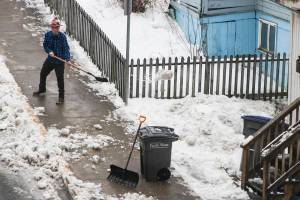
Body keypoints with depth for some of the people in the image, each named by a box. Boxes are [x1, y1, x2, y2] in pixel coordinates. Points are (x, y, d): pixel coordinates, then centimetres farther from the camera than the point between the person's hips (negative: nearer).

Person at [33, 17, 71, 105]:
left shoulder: (62, 36, -16)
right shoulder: (48, 35, -4)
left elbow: (66, 48, -17)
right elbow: (45, 45, 4)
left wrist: (68, 59, -28)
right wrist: (49, 51, -17)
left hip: (60, 60, -5)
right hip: (50, 59, 5)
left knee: (60, 78, -6)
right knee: (43, 74, 20)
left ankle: (61, 97, 5)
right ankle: (41, 90, 46)